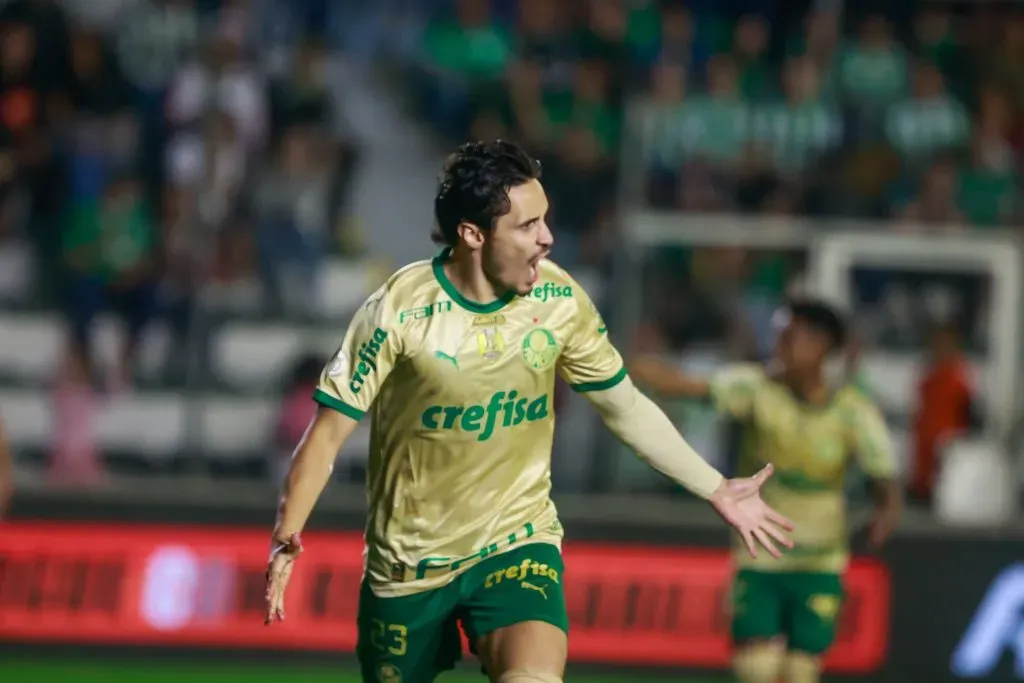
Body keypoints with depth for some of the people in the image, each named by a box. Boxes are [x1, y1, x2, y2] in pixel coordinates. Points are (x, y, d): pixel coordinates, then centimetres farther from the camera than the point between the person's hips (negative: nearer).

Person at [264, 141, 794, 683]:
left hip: (518, 542, 1)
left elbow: (626, 408, 8)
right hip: (409, 557, -1)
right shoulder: (399, 311, -17)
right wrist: (286, 540, -24)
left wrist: (716, 490, 10)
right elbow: (331, 429, -13)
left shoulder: (560, 301, -7)